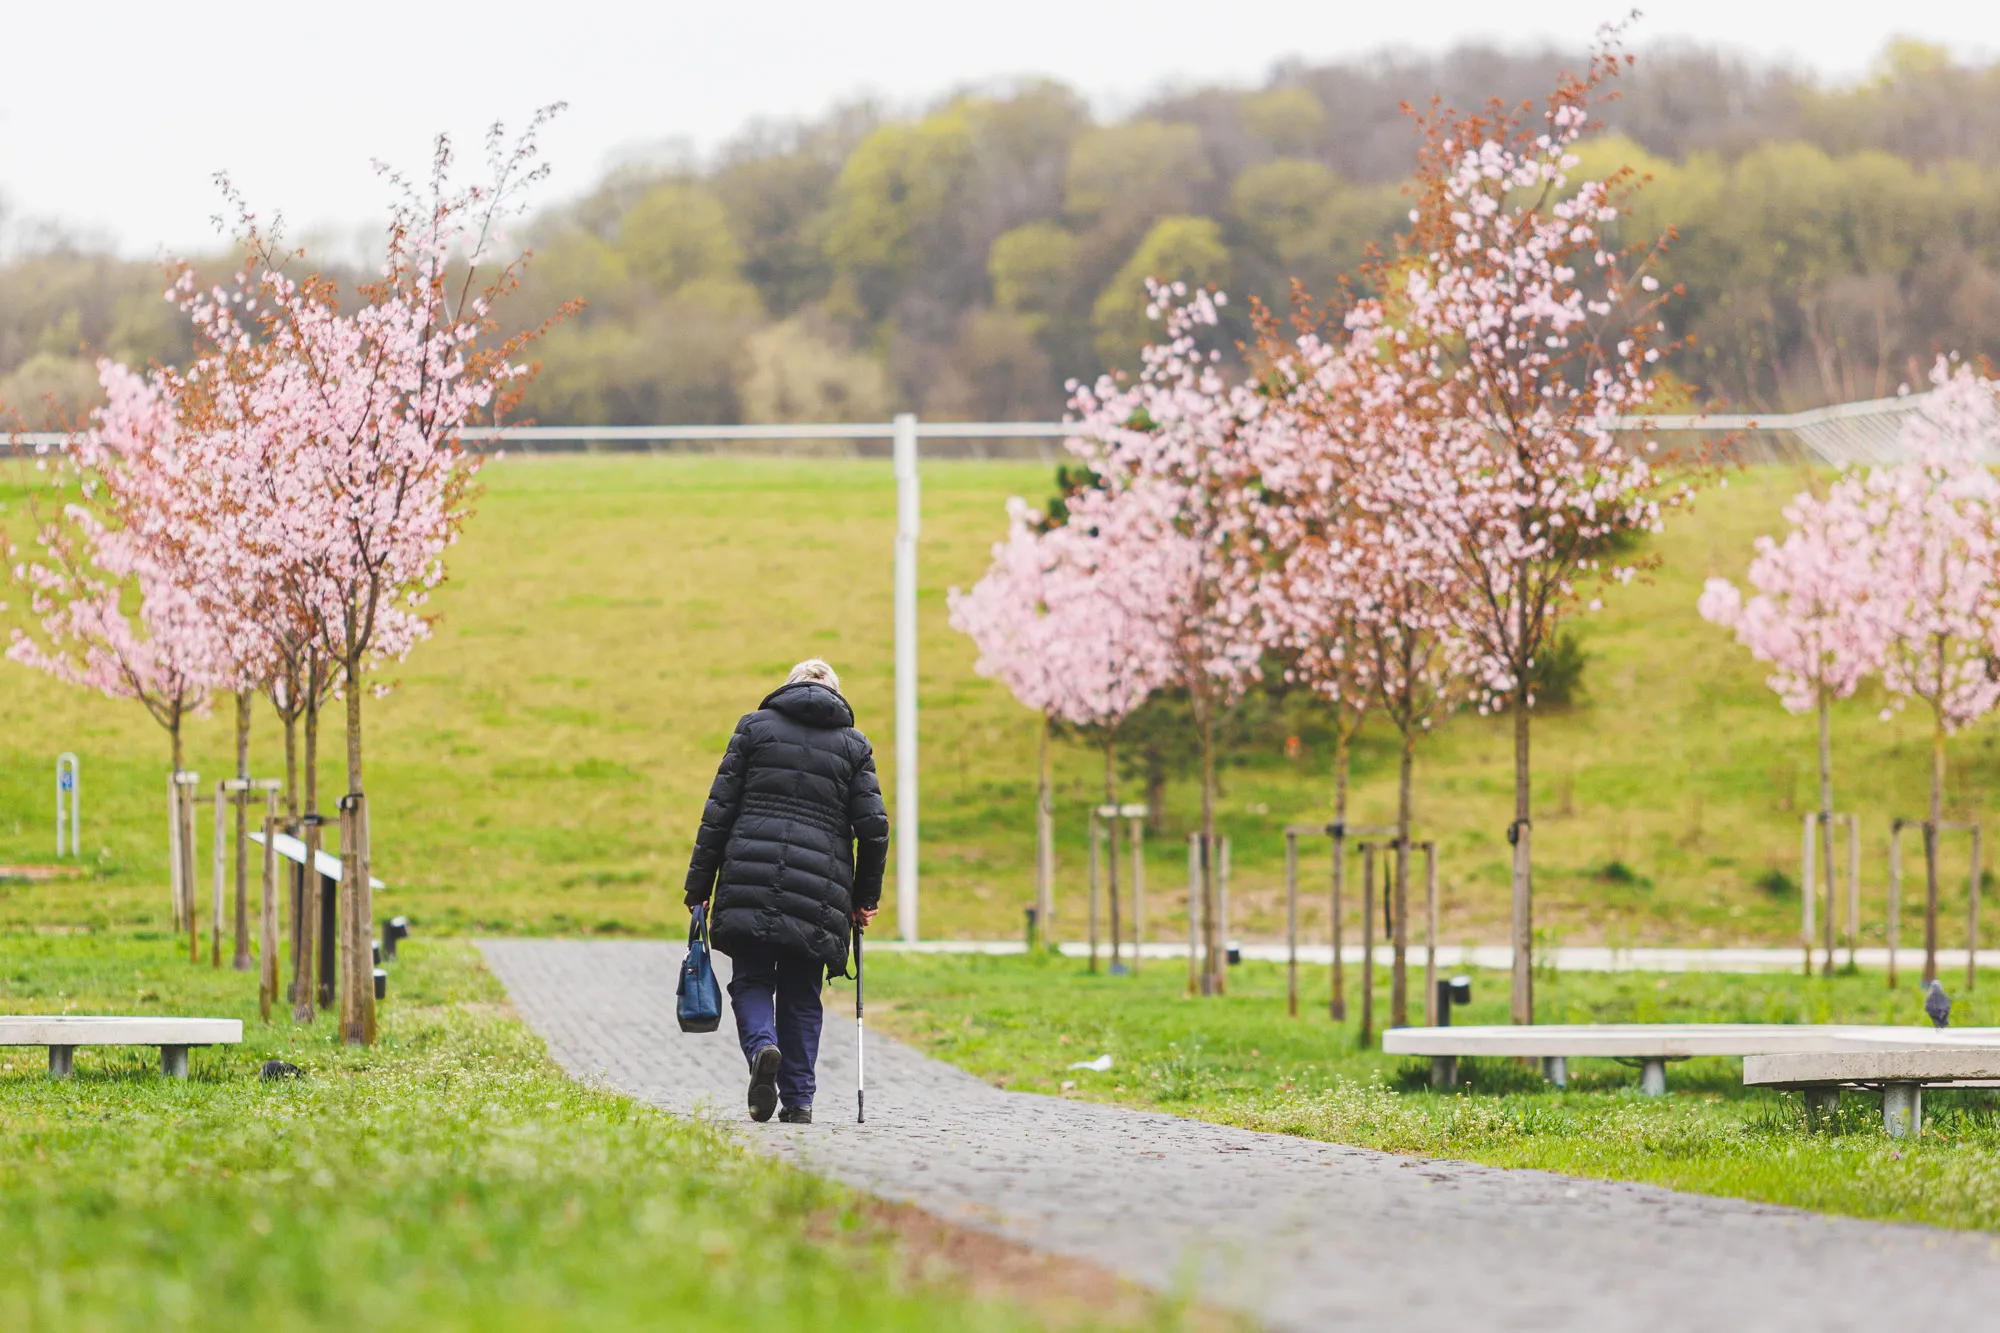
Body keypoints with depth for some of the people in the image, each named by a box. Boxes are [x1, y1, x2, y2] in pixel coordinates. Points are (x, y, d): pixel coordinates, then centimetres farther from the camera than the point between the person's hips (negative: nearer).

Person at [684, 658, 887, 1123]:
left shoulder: (754, 727, 9)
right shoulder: (853, 744, 11)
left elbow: (718, 811, 4)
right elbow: (873, 828, 4)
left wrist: (699, 887, 7)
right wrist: (865, 899, 15)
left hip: (751, 878, -1)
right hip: (819, 890, 1)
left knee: (750, 981, 8)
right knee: (801, 996, 11)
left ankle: (762, 1047, -22)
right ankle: (798, 1099, 6)